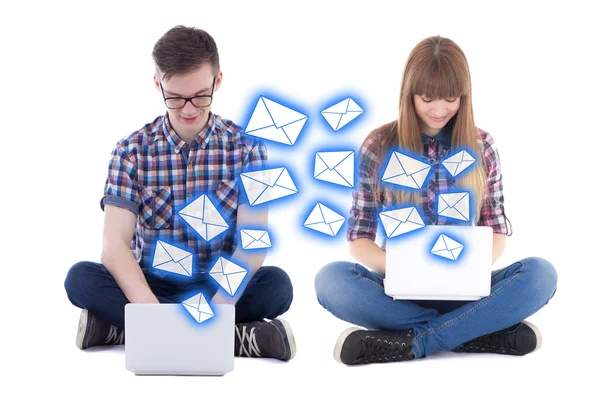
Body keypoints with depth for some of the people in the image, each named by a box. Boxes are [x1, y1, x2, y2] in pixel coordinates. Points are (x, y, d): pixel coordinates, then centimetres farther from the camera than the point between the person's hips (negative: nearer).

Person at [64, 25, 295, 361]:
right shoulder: (132, 151, -5)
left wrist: (217, 306, -34)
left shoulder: (247, 148, -5)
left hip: (218, 288, -1)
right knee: (80, 278, -28)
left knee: (278, 286, -30)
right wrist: (149, 308, -35)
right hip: (149, 287, 1)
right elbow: (115, 244, -15)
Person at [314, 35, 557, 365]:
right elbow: (359, 238, 0)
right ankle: (479, 331, -29)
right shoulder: (379, 148, -1)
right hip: (399, 287, -1)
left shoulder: (481, 147, 4)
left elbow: (497, 231, 7)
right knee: (330, 280, -32)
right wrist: (398, 266, -22)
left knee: (541, 273, -27)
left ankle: (409, 343, -30)